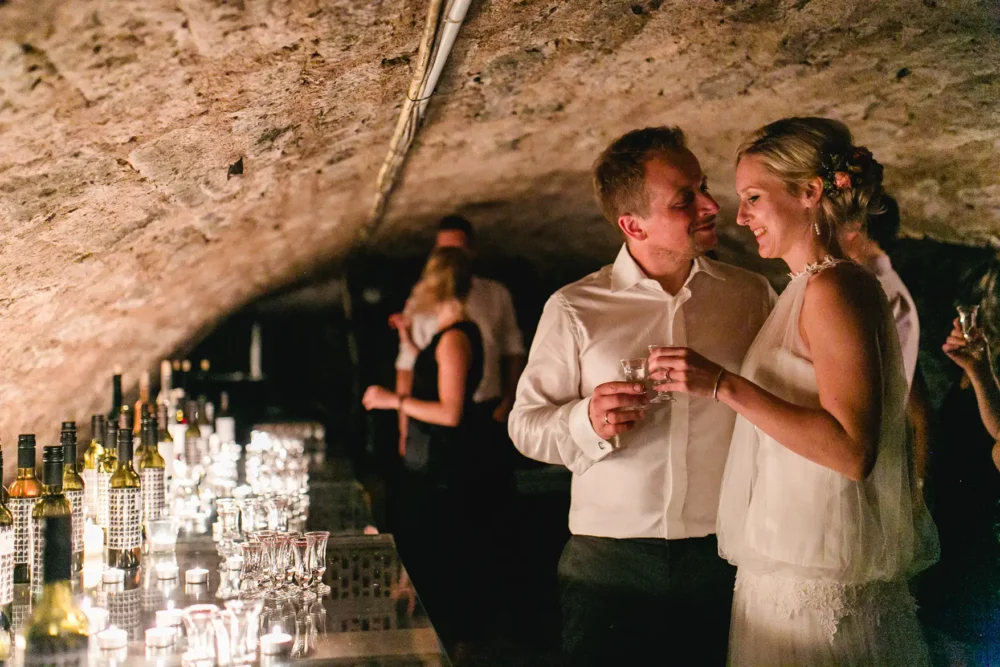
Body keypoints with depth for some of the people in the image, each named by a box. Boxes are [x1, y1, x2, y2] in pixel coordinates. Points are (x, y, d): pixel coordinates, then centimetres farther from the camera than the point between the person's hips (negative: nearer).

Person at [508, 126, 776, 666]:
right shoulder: (574, 308, -1)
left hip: (725, 557, 2)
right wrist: (587, 421, -20)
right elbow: (525, 424, -1)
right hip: (610, 561, -1)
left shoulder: (751, 295, 4)